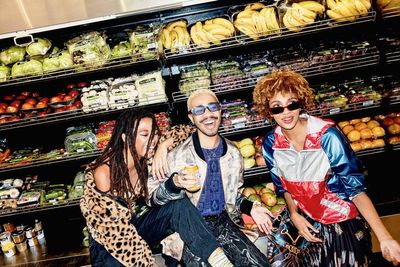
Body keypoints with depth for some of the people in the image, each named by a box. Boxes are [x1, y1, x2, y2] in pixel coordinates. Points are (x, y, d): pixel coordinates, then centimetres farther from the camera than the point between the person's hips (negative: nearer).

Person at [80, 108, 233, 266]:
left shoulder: (145, 160, -8)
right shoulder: (103, 172, -24)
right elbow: (112, 229, -22)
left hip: (135, 225, 5)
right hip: (108, 243, -4)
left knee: (180, 206, -20)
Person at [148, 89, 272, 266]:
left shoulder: (233, 153, 2)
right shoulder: (177, 155, -14)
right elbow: (153, 195, -11)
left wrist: (250, 208, 1)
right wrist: (175, 184, -28)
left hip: (223, 222, 4)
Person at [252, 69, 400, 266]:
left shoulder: (326, 136, -24)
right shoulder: (270, 144, -11)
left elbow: (355, 188, -21)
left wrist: (384, 238, -25)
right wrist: (294, 215, -6)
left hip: (345, 224, -4)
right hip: (309, 225, 4)